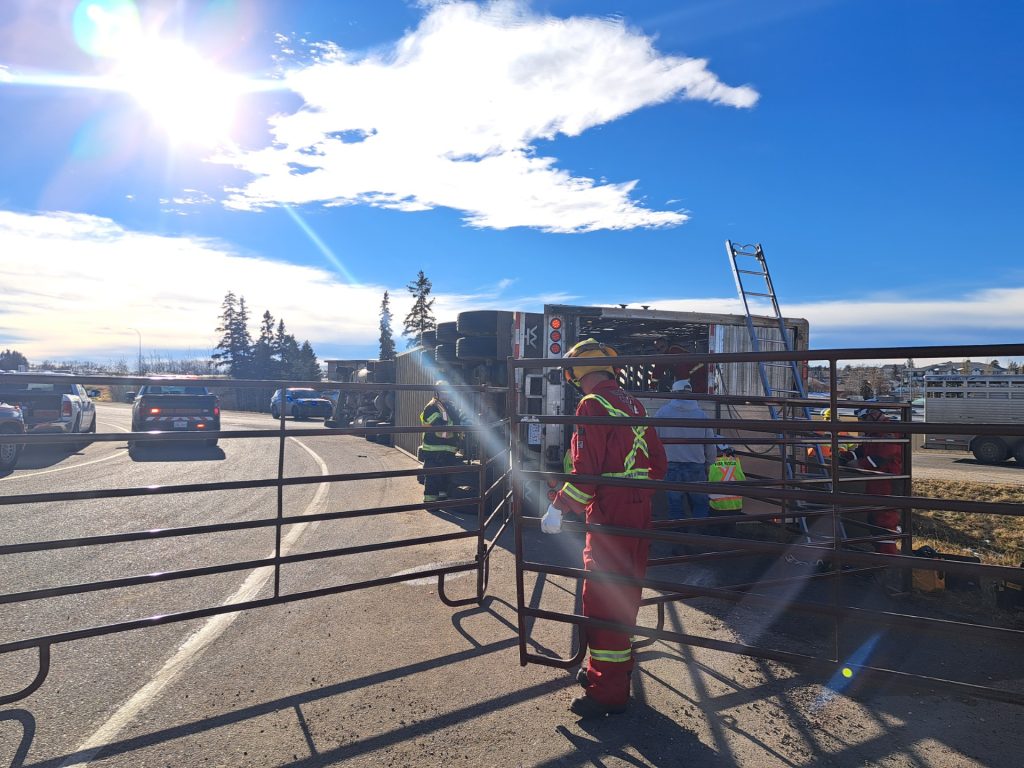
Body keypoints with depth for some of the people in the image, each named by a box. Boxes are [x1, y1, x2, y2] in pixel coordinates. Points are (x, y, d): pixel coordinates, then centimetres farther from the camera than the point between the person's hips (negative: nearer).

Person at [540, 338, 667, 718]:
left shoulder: (592, 404, -12)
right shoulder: (632, 403, 13)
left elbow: (585, 469, -20)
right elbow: (657, 461, 15)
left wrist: (558, 508, -14)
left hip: (609, 514, -9)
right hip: (639, 512, 9)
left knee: (603, 598, -1)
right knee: (624, 593, 20)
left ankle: (608, 691, 7)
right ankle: (615, 666, 36)